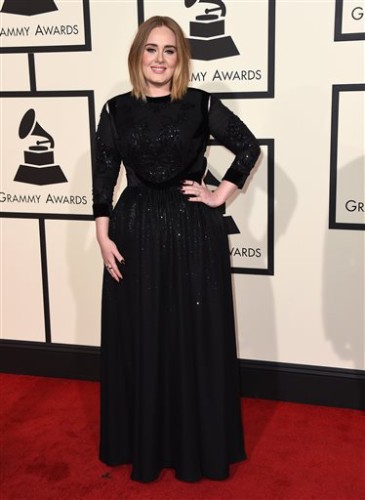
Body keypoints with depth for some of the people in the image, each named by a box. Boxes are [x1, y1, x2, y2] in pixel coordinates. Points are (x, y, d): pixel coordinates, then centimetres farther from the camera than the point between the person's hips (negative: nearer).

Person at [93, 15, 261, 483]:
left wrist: (220, 195, 0)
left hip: (194, 233, -1)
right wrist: (104, 236, -2)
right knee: (139, 340, 8)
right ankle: (143, 443, 25)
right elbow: (103, 178, 4)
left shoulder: (202, 105, -1)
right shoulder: (117, 110, 2)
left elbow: (249, 148, 8)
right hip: (136, 232, 1)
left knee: (196, 339, 6)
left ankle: (199, 445, 23)